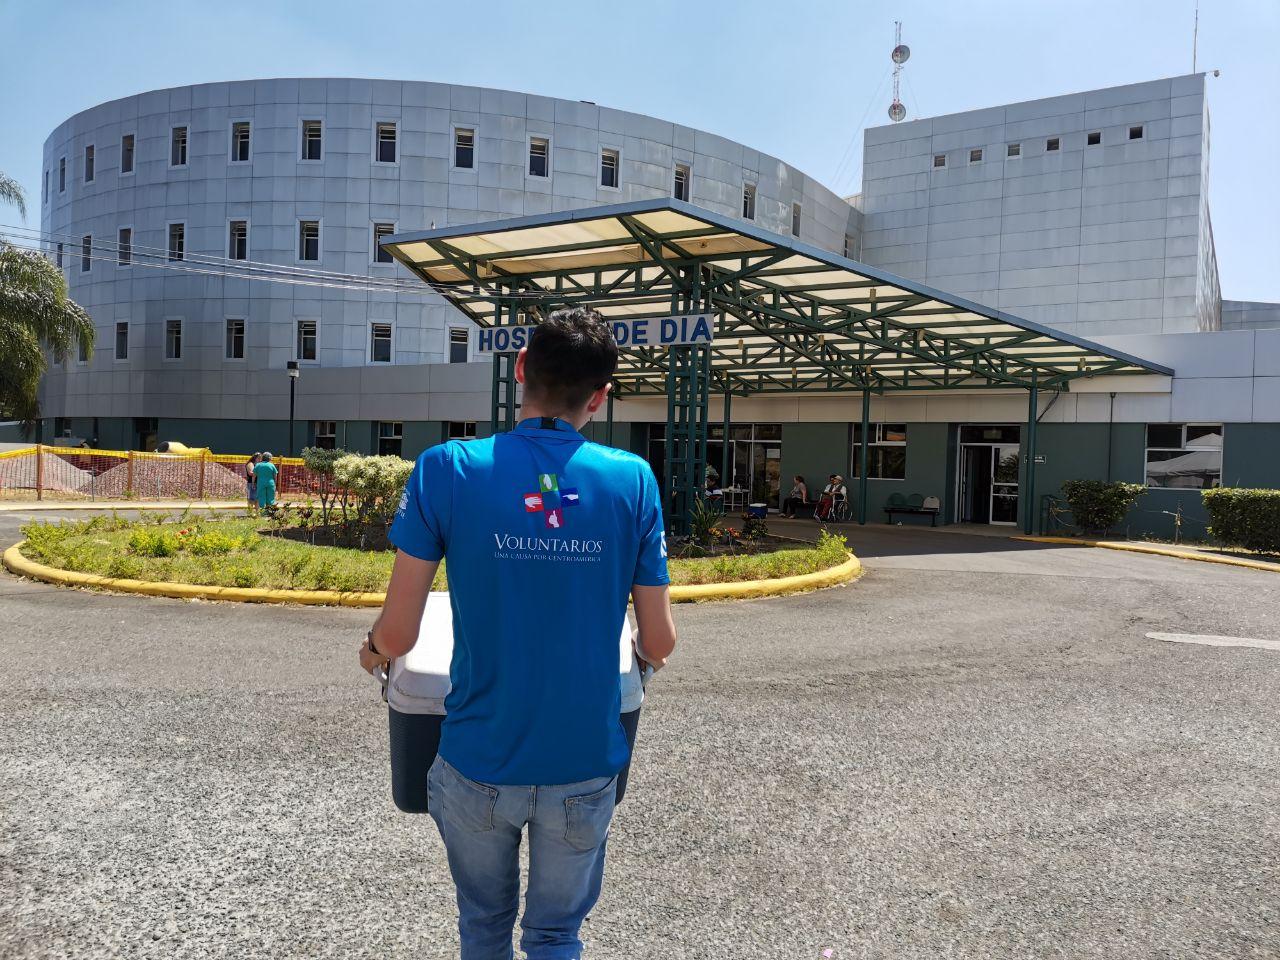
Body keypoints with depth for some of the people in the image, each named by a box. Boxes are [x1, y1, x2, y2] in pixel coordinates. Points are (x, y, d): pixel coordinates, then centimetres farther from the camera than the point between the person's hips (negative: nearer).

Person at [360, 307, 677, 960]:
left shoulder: (446, 469, -12)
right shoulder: (632, 479, -9)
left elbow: (398, 635, -11)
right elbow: (660, 643, -5)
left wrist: (373, 651, 12)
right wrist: (644, 657, 19)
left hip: (479, 762, 0)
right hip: (585, 763, 0)